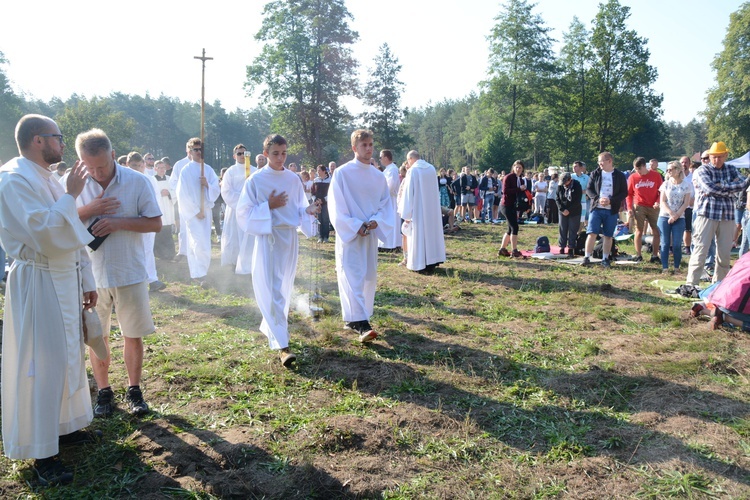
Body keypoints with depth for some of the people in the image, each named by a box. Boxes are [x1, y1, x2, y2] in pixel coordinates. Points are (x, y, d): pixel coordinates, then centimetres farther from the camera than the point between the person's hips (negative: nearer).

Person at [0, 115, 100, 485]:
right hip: (38, 284, -9)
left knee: (66, 354, 16)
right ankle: (41, 452, 11)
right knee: (40, 363, -1)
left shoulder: (48, 180, 13)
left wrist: (86, 280, 17)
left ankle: (63, 425, 32)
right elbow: (44, 232, -26)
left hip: (65, 280, 9)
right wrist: (70, 196, -16)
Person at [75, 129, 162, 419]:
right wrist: (89, 209, -18)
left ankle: (134, 390, 25)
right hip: (90, 275, 1)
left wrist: (118, 222, -20)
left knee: (133, 336, 8)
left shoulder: (138, 181, -7)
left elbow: (155, 223, -6)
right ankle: (103, 392, 28)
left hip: (130, 273, -1)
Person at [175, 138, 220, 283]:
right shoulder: (186, 170, -5)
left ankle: (197, 274, 19)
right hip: (192, 212, -5)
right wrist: (196, 211, -10)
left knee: (195, 244, 11)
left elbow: (216, 190, 8)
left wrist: (207, 184, -13)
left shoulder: (208, 169, 8)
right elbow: (183, 194, -8)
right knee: (200, 244, -13)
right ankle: (199, 275, -7)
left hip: (206, 211, 5)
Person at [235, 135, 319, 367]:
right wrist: (268, 206, -16)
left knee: (284, 288, 15)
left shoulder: (293, 179, 5)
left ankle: (270, 327, 37)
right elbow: (244, 213, -6)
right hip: (267, 238, -4)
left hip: (289, 238, 4)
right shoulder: (255, 180, -6)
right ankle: (282, 345, -10)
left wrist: (308, 211, -9)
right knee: (271, 291, -10)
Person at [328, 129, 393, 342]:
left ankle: (353, 318, 23)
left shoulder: (378, 176, 7)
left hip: (370, 234, 5)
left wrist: (376, 221, -10)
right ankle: (361, 324, -15)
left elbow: (386, 204, 10)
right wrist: (355, 227, -16)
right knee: (352, 277, -12)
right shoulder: (342, 173, -6)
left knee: (369, 277, 9)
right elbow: (336, 206, -8)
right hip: (349, 234, -5)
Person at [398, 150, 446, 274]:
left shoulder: (412, 170, -11)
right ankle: (432, 262, 19)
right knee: (431, 232, 13)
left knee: (419, 234, 1)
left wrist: (406, 213, -8)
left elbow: (408, 193, -12)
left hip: (418, 209, -6)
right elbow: (435, 190, 12)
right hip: (432, 208, 6)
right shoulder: (432, 168, 6)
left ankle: (420, 264, 5)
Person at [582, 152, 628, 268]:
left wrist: (611, 200, -15)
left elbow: (624, 193, 0)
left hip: (611, 210, 0)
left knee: (608, 235, 6)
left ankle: (605, 259, 15)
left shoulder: (620, 176, 1)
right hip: (596, 208, 0)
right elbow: (589, 189, 3)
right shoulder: (595, 173, 5)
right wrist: (598, 198, -14)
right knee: (592, 233, -6)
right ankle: (587, 257, -1)